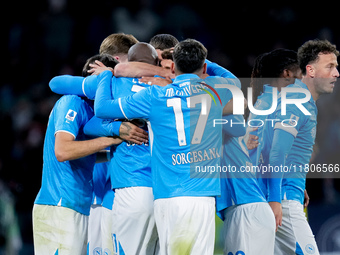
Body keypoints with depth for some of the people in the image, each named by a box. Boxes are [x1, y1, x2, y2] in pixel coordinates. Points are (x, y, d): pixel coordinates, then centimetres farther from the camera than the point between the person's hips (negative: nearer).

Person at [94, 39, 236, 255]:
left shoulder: (155, 96, 2)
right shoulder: (215, 90, 6)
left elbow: (102, 108, 7)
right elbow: (234, 81, 33)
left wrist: (107, 74, 24)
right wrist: (201, 60, 42)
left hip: (166, 197, 0)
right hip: (200, 196, 0)